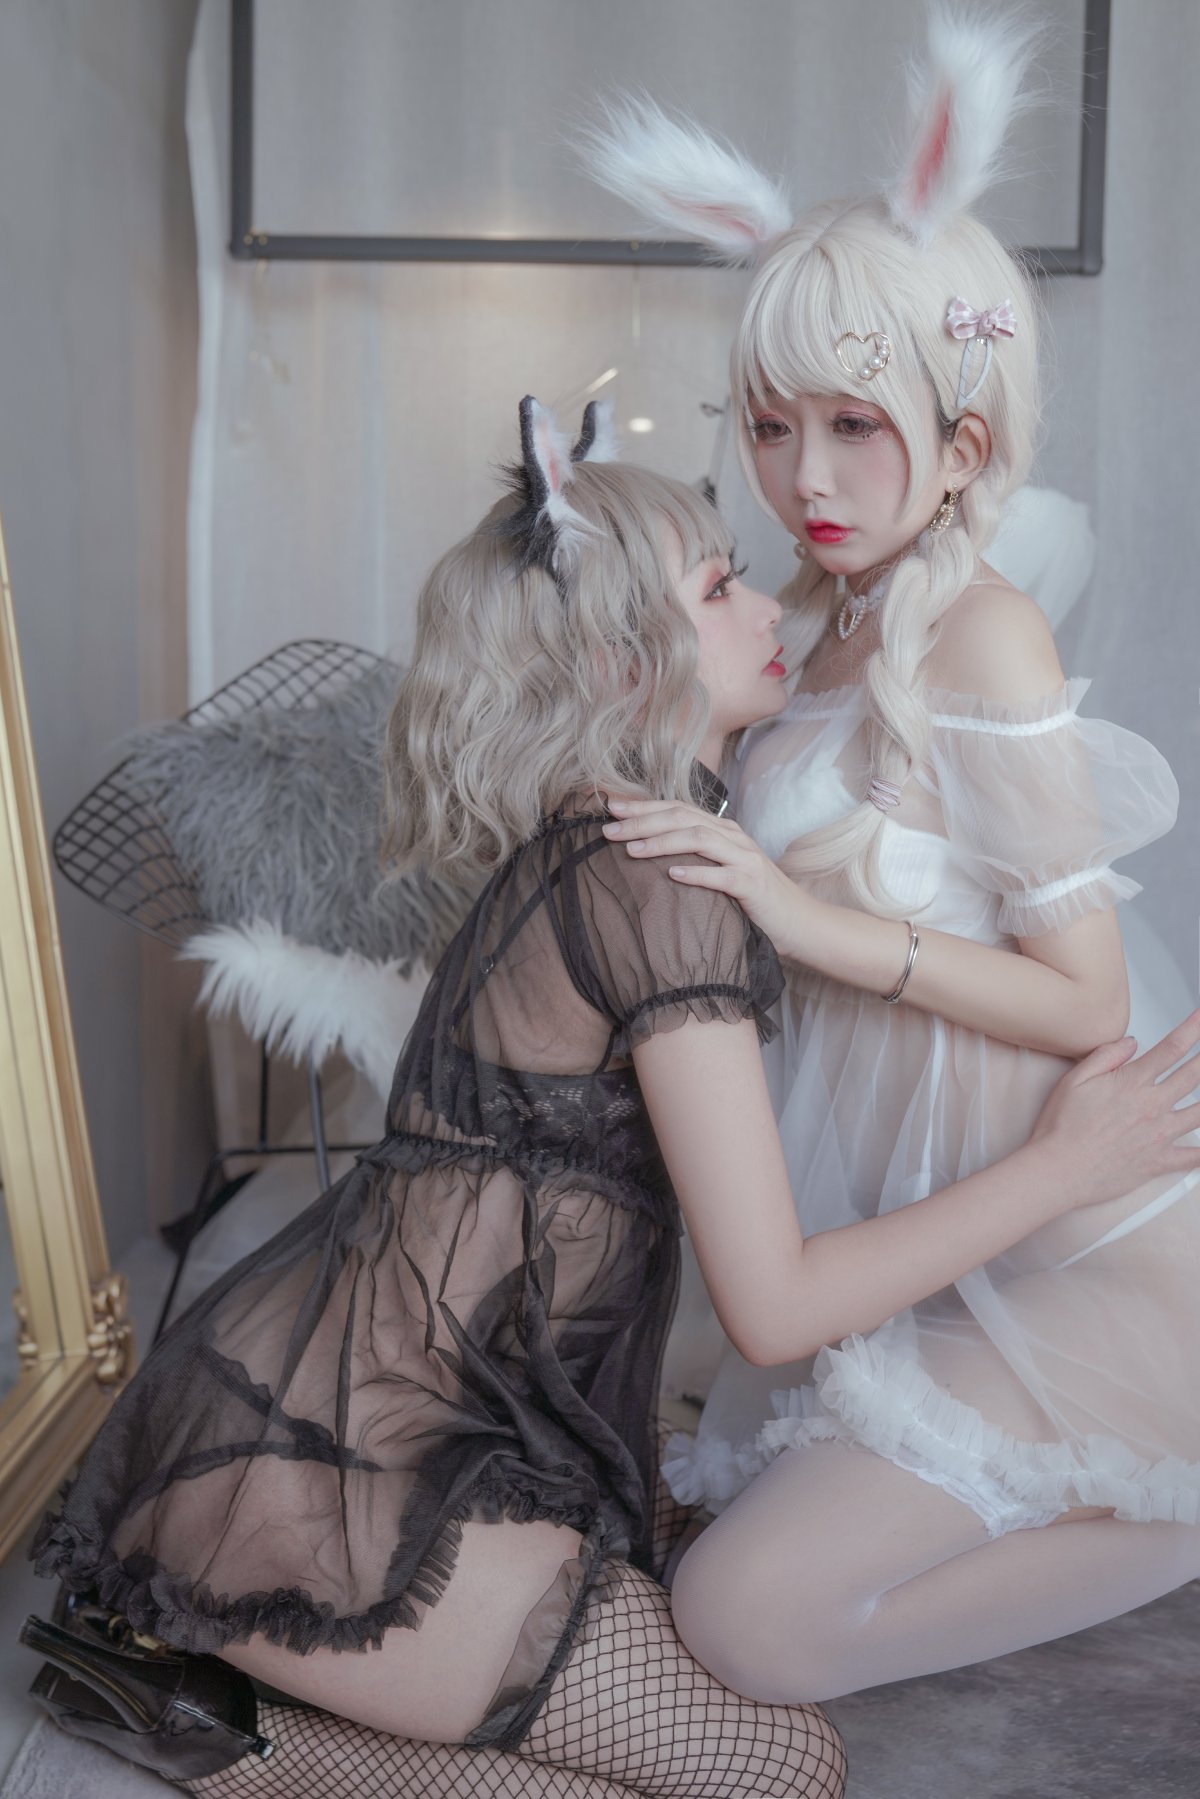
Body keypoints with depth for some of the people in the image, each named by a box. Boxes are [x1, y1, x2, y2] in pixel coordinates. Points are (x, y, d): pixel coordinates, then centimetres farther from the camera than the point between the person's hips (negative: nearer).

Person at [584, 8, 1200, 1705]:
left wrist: (816, 922, -26)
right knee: (730, 1499, 18)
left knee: (746, 1618, -8)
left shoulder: (983, 636, -21)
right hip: (933, 1233, 9)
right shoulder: (825, 625, 4)